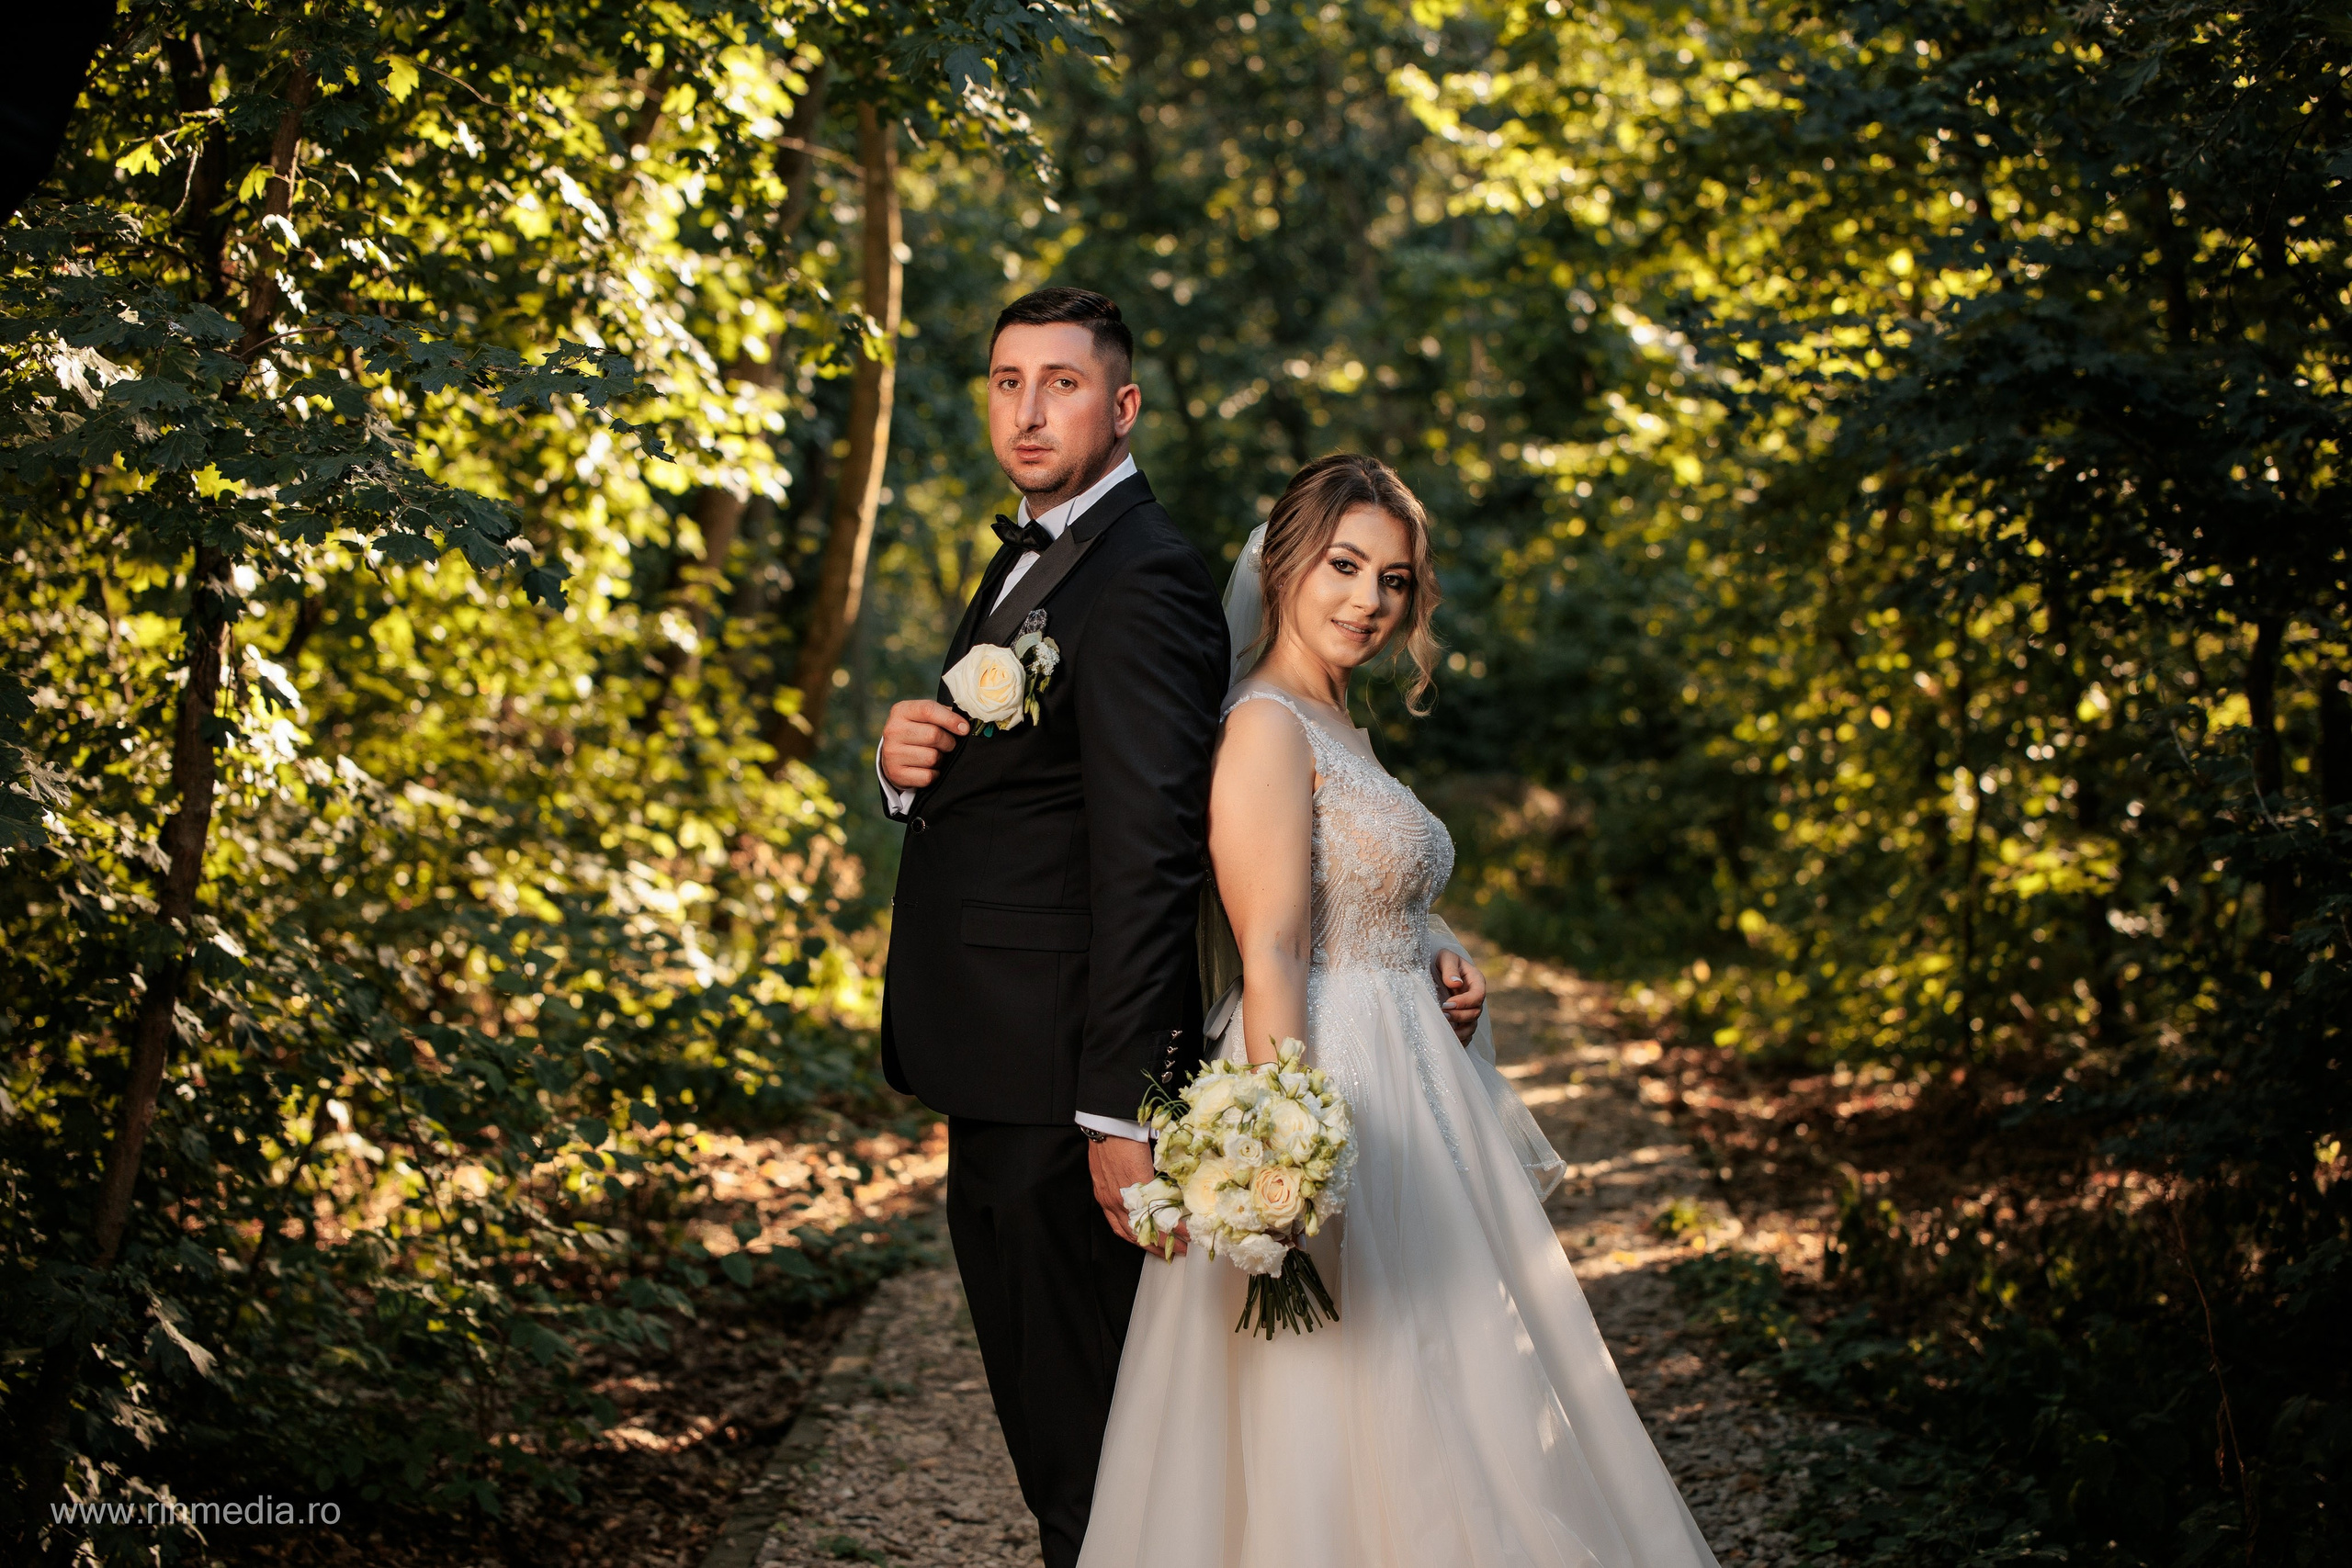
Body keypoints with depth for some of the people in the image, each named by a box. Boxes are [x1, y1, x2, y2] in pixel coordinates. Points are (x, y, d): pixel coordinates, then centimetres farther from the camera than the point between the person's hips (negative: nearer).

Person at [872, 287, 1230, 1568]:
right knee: (1035, 1403, 20)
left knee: (1083, 1426, 0)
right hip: (996, 1077, 10)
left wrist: (1122, 1110, -26)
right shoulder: (1028, 558, 15)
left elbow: (1146, 860, -23)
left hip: (1059, 1083, -10)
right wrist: (907, 762, -3)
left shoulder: (1141, 583, -17)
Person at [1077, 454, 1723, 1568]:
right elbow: (1270, 961, -21)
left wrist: (1440, 983, 6)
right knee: (1349, 1419, -4)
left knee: (1438, 1414, 14)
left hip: (1409, 1094, 10)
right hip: (1333, 1097, -10)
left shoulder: (1343, 731, 15)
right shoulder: (1265, 725, -14)